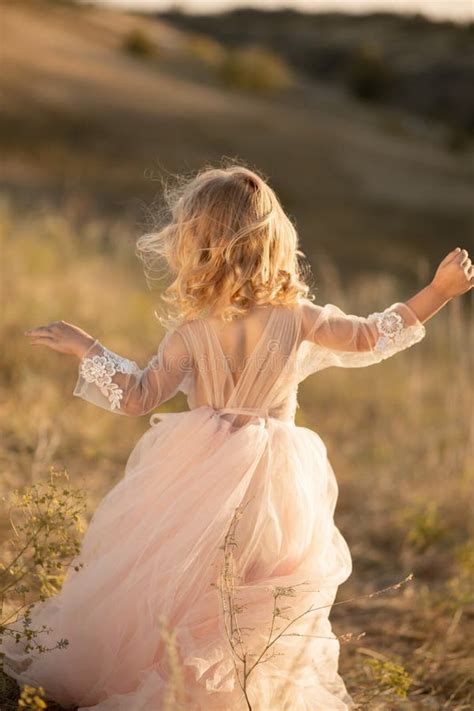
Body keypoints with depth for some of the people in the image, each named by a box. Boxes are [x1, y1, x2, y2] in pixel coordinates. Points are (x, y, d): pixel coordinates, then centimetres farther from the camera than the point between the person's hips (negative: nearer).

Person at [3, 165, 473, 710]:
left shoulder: (191, 331, -12)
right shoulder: (297, 317, -7)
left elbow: (137, 397, -9)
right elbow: (372, 338, 2)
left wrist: (86, 349, 2)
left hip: (201, 477, -1)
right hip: (274, 484, 1)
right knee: (255, 618, 14)